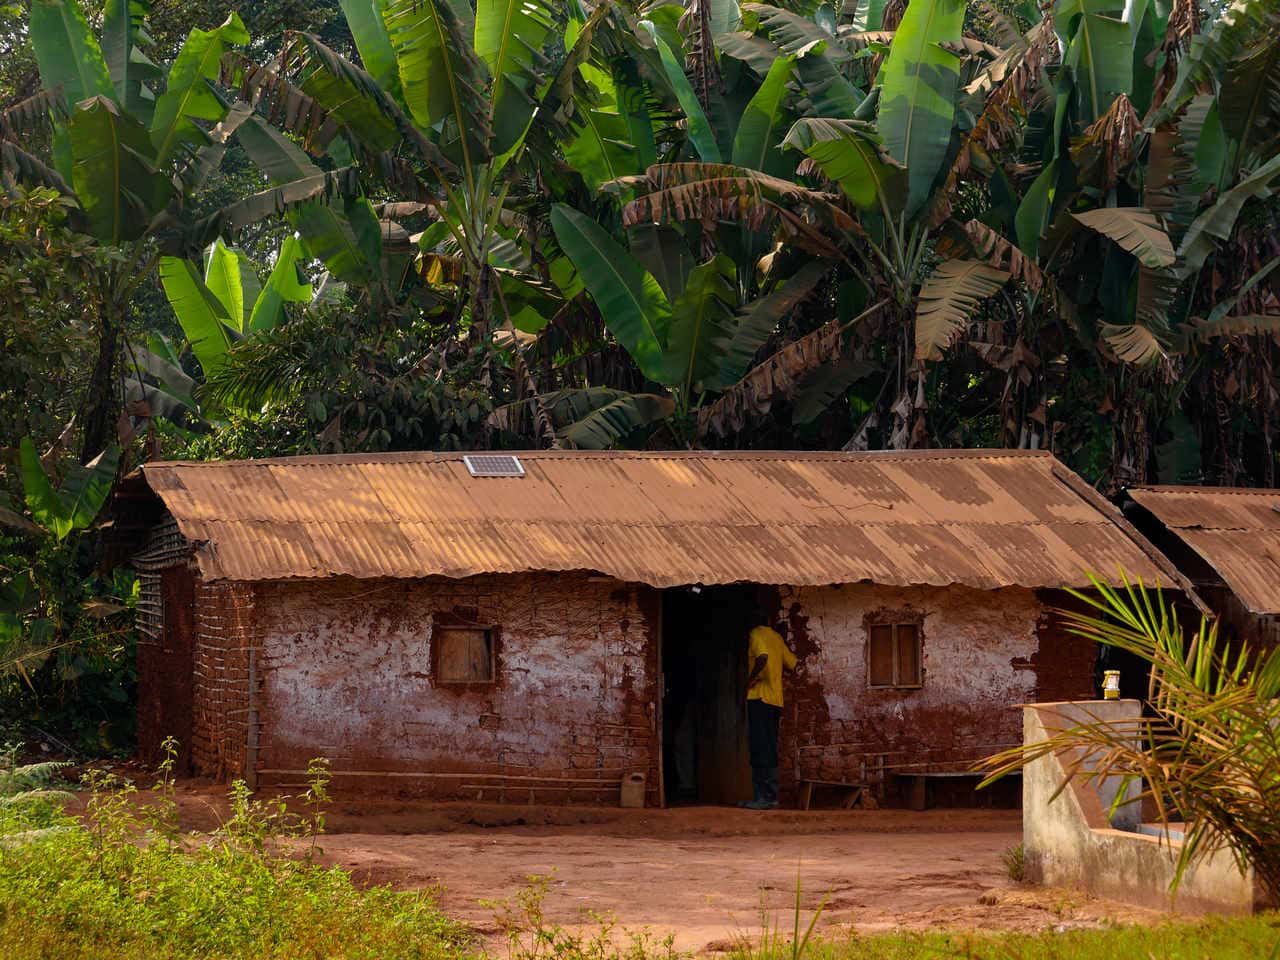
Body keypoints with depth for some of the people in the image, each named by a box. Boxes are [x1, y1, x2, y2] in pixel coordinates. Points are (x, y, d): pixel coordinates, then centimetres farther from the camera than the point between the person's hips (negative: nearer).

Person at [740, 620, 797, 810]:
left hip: (759, 697, -8)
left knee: (760, 751, -8)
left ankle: (763, 798, -11)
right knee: (769, 751, 11)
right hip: (776, 699, 8)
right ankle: (771, 798, 10)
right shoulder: (776, 637, 15)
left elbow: (762, 657, -27)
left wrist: (751, 679, -15)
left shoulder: (756, 634, -9)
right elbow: (791, 663, 20)